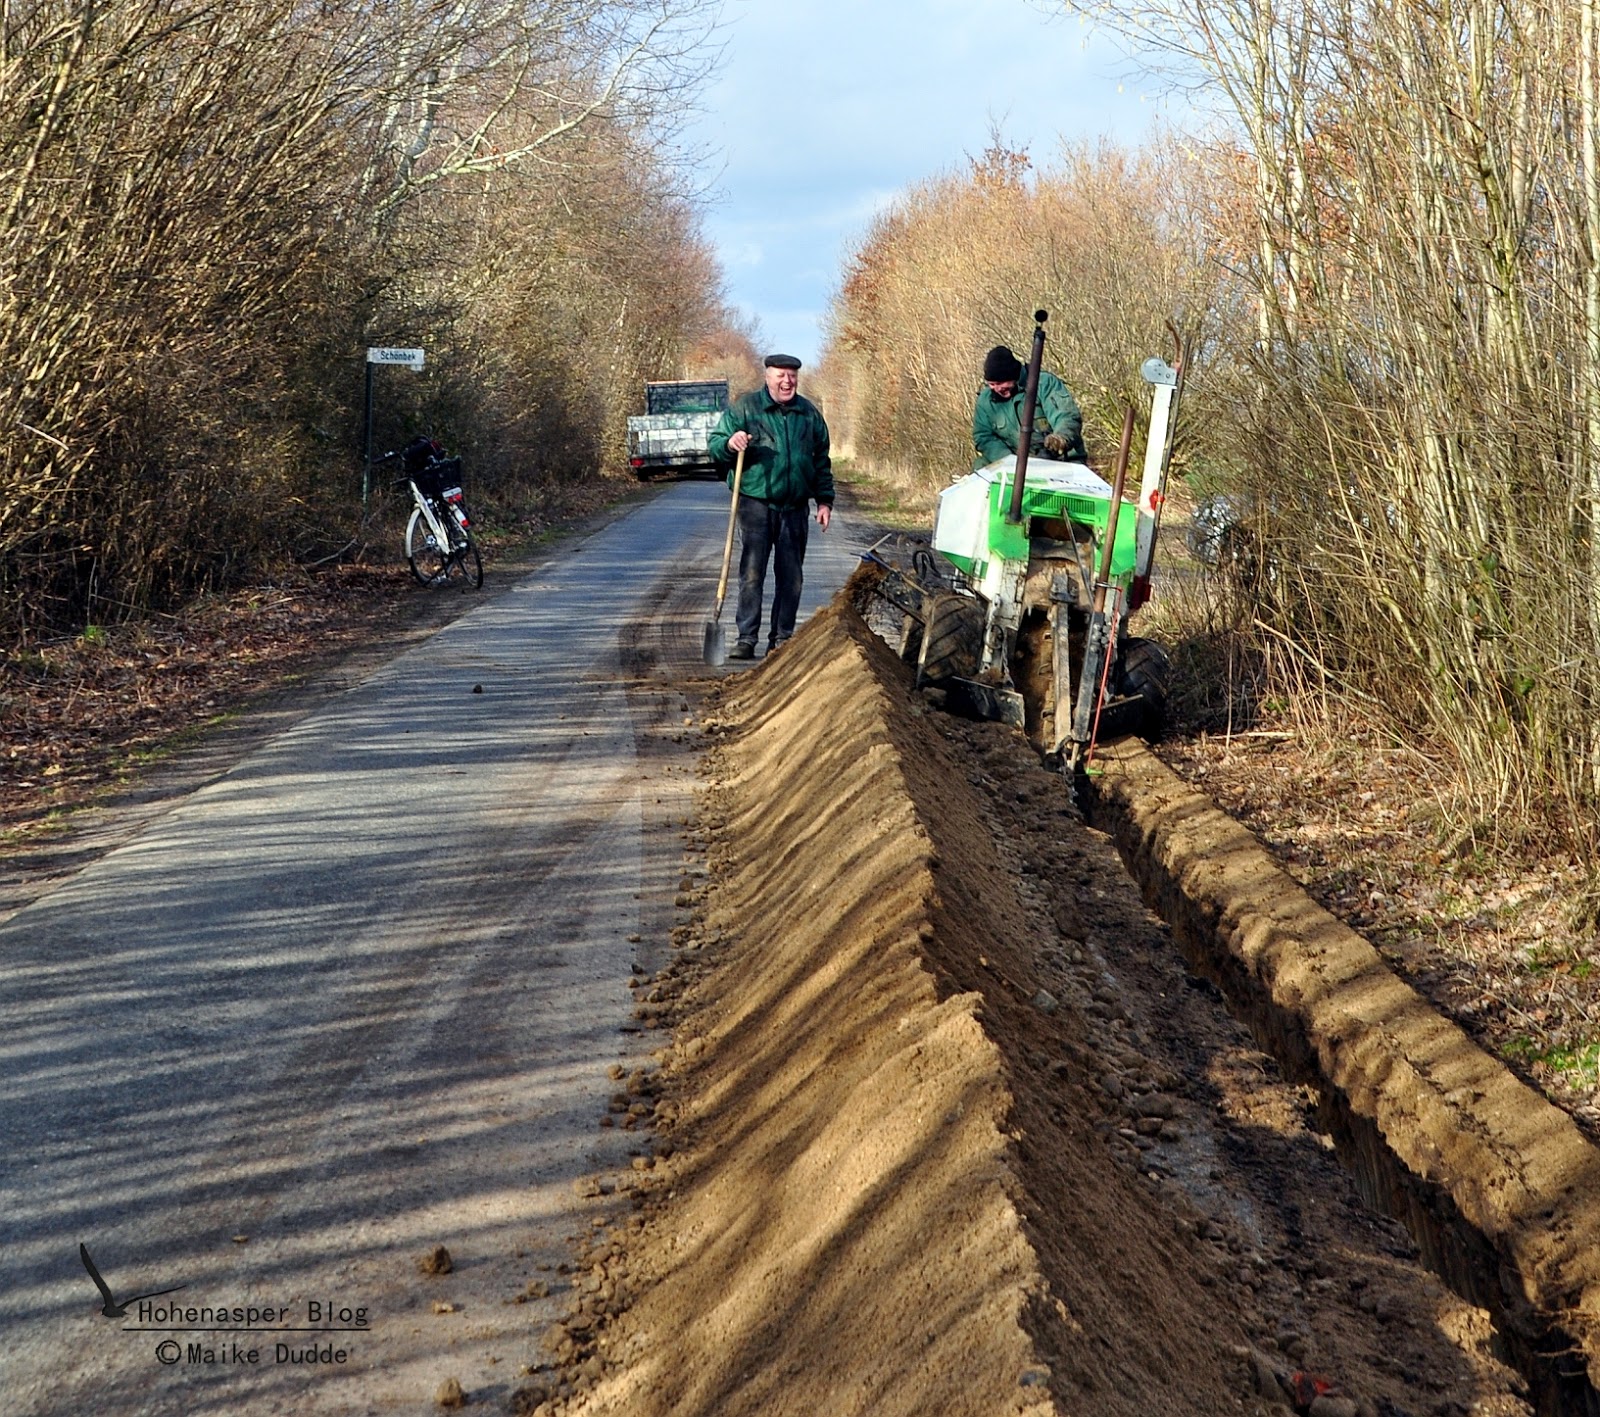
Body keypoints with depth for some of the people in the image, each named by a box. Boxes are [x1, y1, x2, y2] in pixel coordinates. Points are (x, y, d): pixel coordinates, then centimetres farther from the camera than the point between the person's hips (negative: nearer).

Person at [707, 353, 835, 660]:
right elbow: (715, 446, 1)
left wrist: (825, 499, 13)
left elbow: (821, 460, 19)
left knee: (791, 577, 6)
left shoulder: (809, 413, 12)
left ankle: (782, 638, 14)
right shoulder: (743, 407, 1)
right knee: (751, 574, -7)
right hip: (756, 505, -3)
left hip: (795, 508, 4)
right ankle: (746, 638, -3)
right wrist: (729, 444, -21)